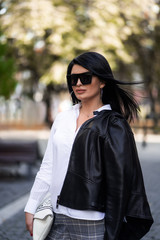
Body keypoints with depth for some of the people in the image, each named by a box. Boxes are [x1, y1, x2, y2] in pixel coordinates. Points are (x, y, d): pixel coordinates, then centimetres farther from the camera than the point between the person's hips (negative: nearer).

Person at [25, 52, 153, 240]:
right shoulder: (63, 118, 10)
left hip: (92, 224, -5)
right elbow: (47, 167, 13)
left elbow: (119, 184, -8)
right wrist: (31, 208, 10)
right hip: (58, 221, 5)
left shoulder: (114, 126, -6)